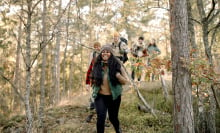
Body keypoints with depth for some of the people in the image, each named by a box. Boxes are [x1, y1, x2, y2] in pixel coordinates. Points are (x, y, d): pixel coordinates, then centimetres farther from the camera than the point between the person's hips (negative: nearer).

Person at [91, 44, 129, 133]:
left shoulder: (116, 65, -8)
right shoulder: (97, 65, -1)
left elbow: (125, 81, -6)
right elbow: (94, 79, 17)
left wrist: (118, 75, -23)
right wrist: (94, 82, -2)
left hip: (113, 96, -1)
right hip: (100, 96, 1)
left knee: (113, 117, 15)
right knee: (100, 117, -15)